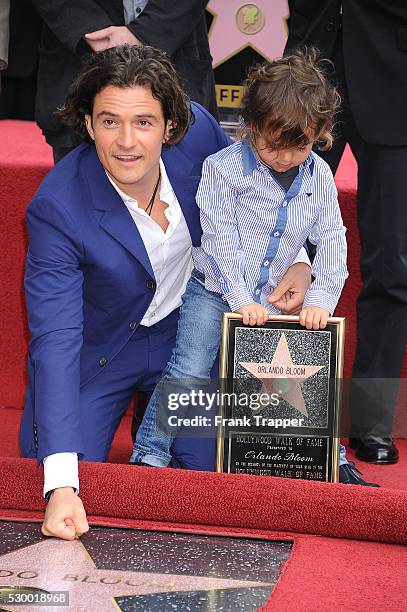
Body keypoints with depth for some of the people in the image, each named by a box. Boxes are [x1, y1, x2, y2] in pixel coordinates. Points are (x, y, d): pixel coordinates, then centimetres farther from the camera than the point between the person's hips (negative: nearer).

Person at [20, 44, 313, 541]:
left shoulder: (197, 130, -21)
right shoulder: (57, 209, -31)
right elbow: (55, 340, -35)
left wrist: (296, 260, -11)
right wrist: (61, 486, -43)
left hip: (187, 331, 2)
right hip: (99, 349, -2)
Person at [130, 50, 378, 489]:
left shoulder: (319, 177, 0)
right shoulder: (223, 168, -13)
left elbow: (332, 242, 1)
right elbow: (220, 240, -15)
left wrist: (321, 300, -10)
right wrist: (240, 298, -19)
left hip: (271, 300, 4)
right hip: (213, 290, -4)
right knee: (189, 371, -16)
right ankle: (149, 455, -4)